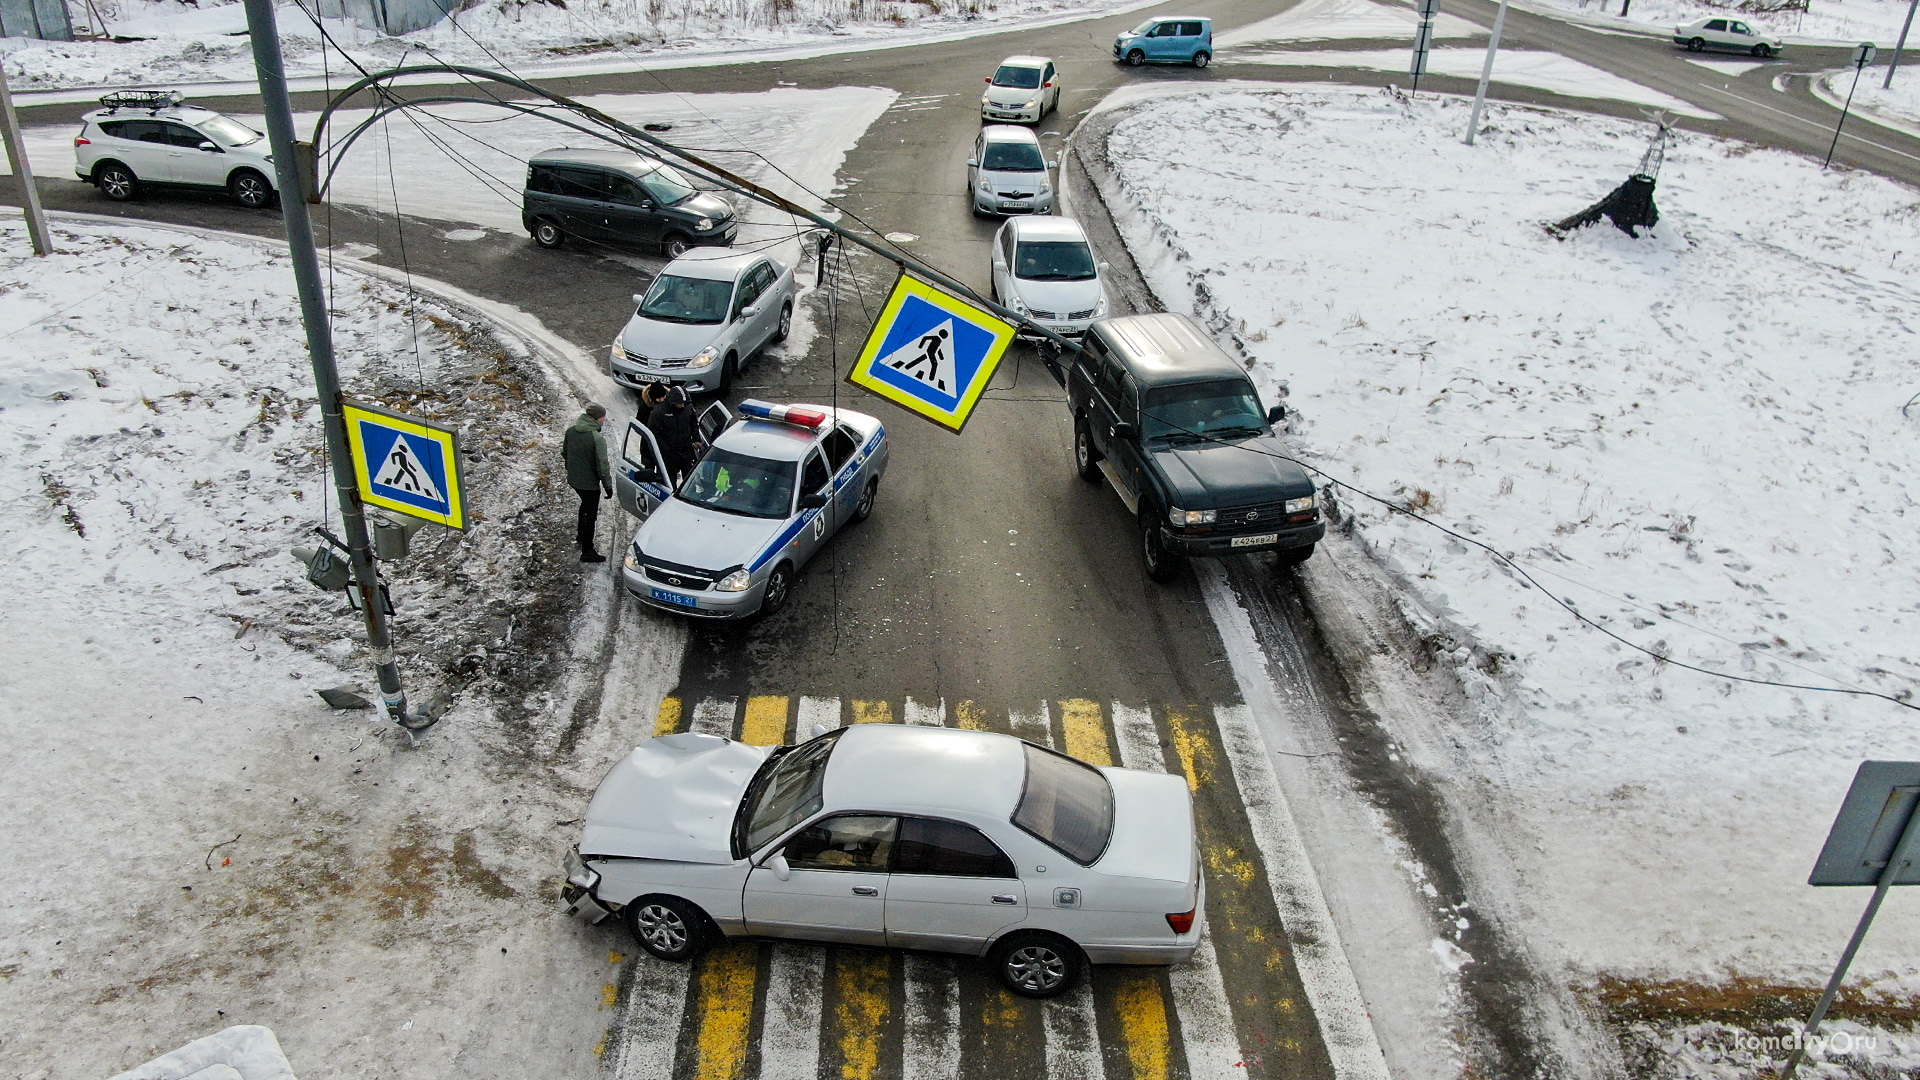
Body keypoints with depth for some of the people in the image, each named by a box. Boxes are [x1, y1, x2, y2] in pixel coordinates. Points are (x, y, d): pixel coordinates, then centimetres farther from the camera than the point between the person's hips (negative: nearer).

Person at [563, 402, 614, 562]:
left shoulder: (571, 431, -3)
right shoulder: (597, 438, -26)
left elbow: (564, 453, 11)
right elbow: (602, 466, -23)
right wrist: (608, 486, -12)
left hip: (573, 480, 8)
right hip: (590, 483, -8)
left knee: (585, 504, 31)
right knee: (590, 515, 6)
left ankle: (581, 534, 50)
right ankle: (587, 552, 13)